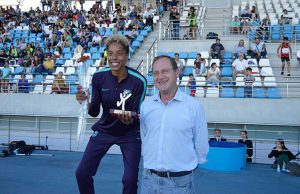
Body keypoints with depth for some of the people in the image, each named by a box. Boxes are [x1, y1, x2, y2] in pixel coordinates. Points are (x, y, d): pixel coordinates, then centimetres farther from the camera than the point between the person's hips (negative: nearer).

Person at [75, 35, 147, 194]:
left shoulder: (139, 81, -22)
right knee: (82, 173, 3)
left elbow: (136, 114, -16)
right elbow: (94, 112, -10)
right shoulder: (99, 77, -15)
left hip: (130, 133, -2)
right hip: (104, 130, 3)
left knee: (130, 180, -6)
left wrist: (129, 120, -39)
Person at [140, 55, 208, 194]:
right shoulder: (146, 105, 2)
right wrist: (152, 162, 10)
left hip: (180, 181, -3)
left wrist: (187, 165, 5)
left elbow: (201, 144, -3)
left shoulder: (194, 106, -9)